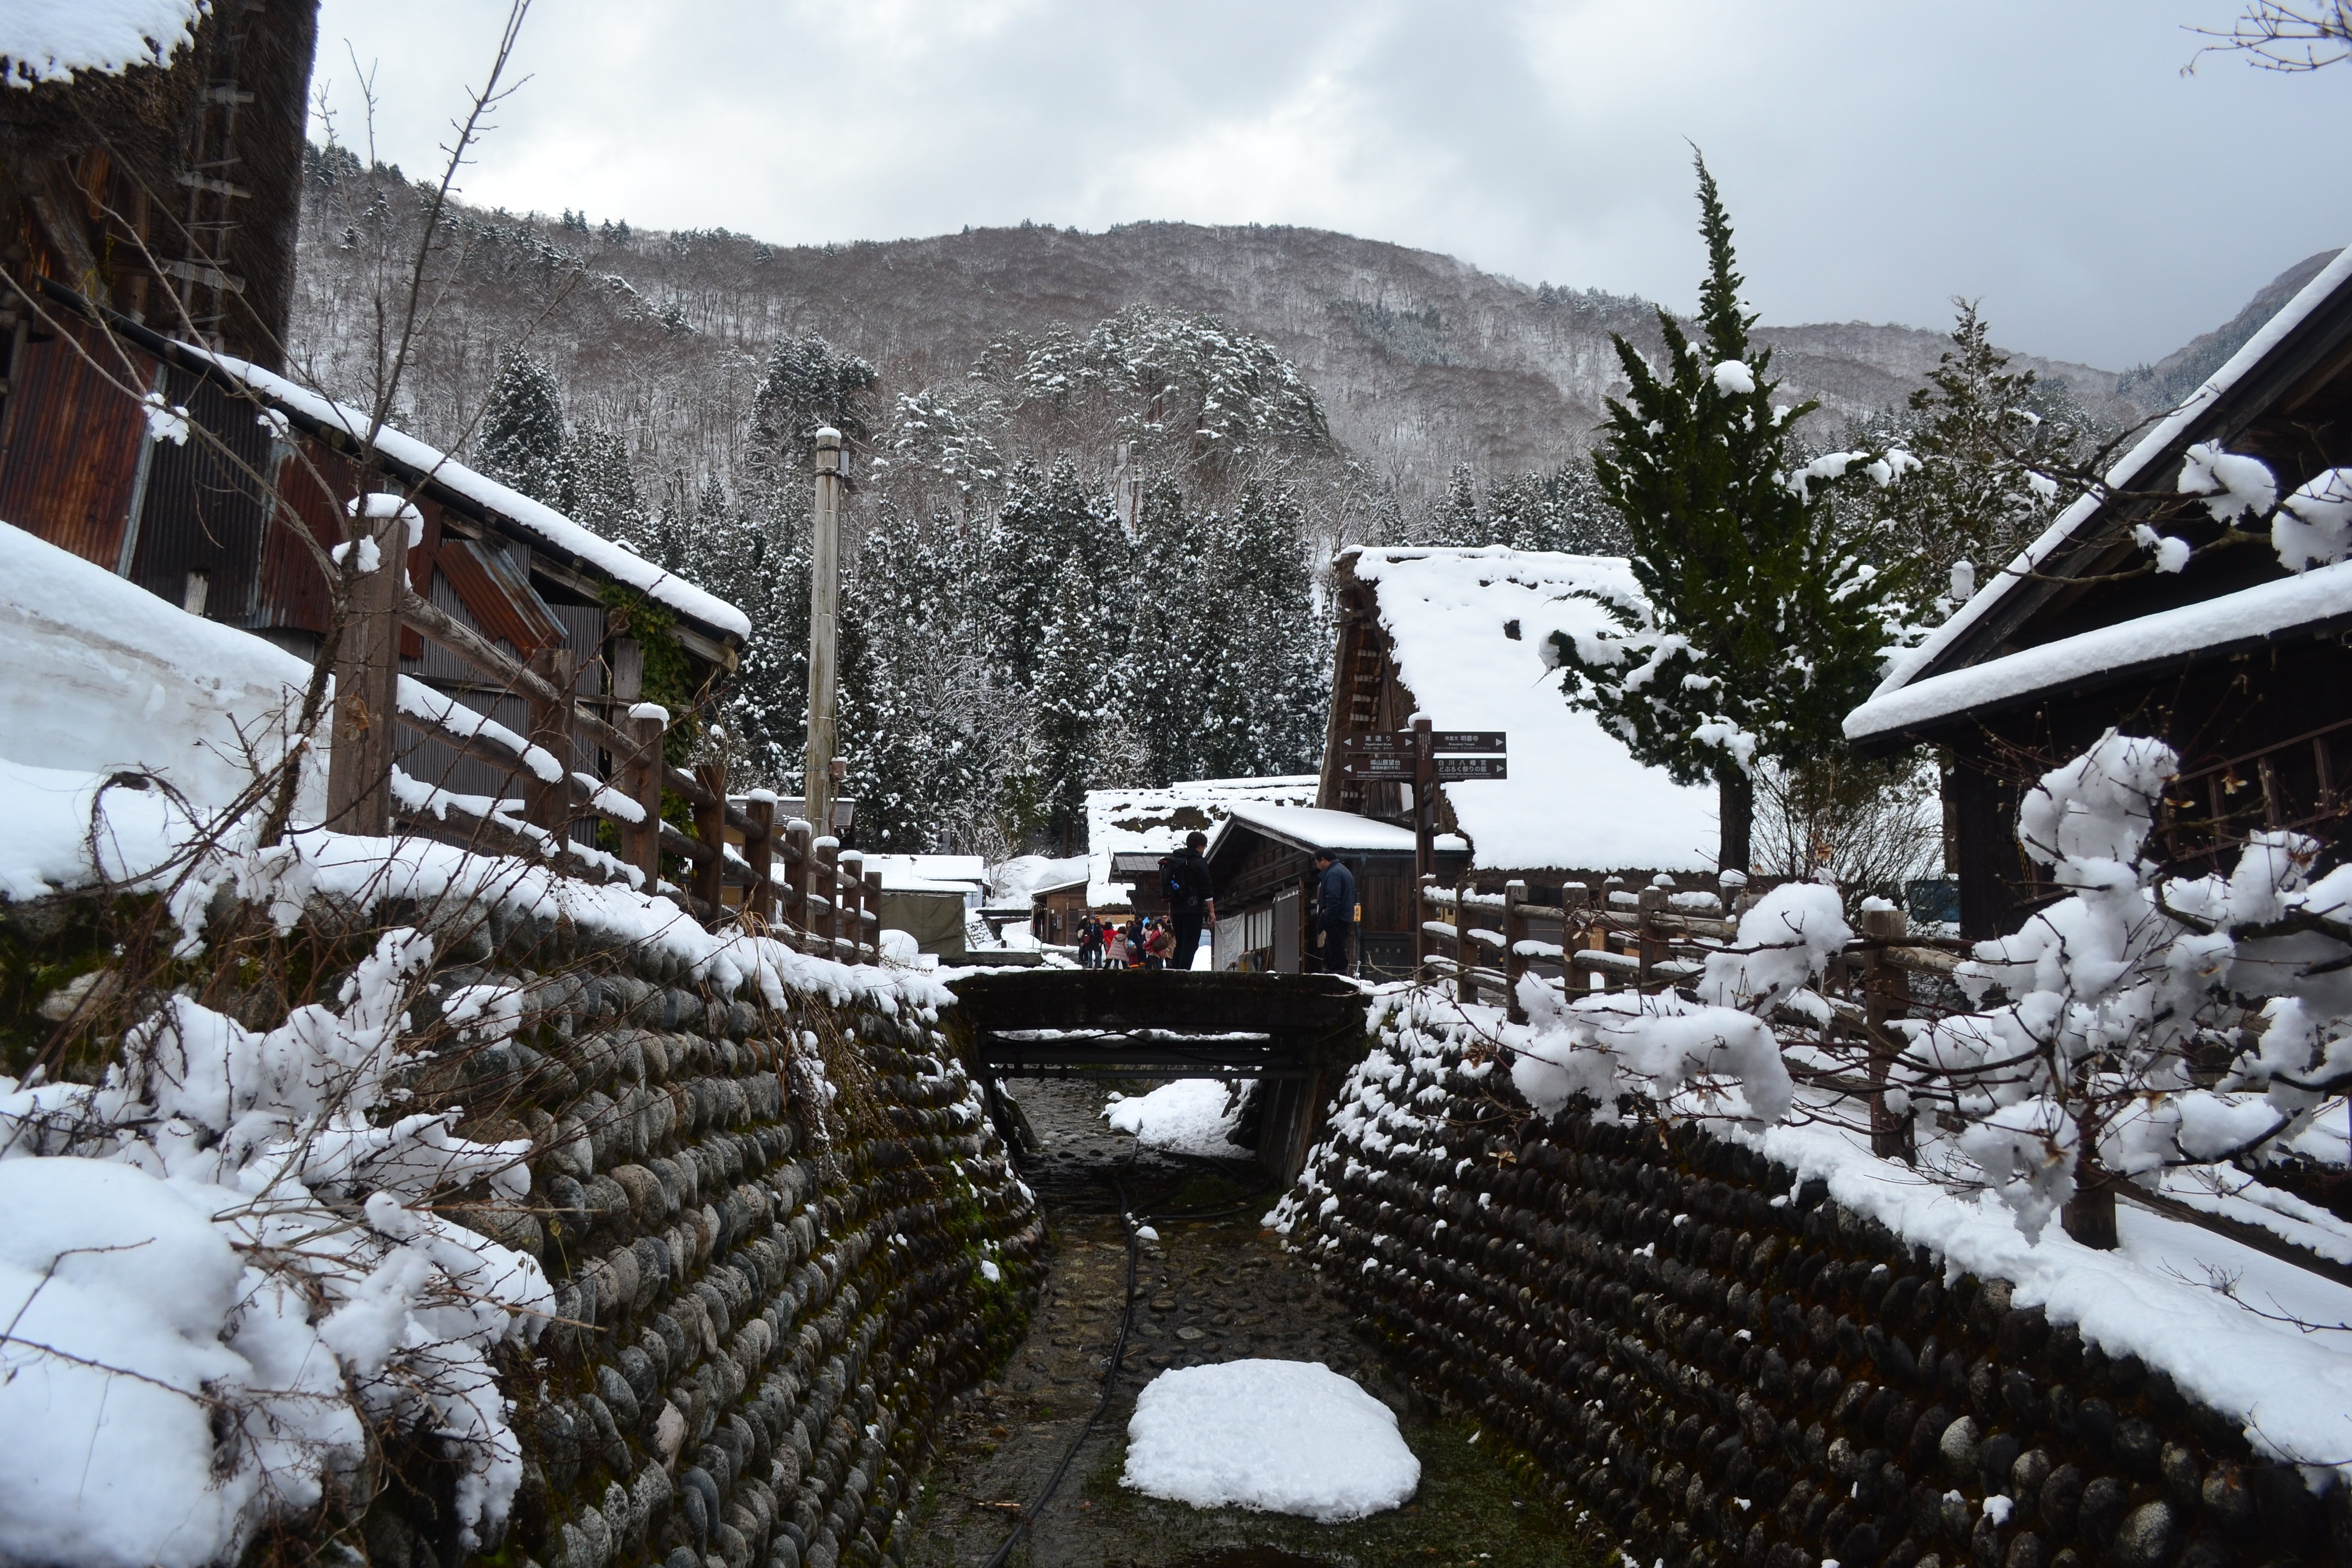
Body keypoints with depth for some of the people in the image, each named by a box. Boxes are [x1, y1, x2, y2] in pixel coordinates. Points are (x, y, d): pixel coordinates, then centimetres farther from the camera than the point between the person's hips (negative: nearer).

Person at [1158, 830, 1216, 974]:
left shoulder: (1175, 861, 16)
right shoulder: (1199, 862, -6)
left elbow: (1167, 885, 21)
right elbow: (1207, 889, -10)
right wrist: (1212, 911, -7)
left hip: (1176, 909, 7)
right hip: (1193, 909, -7)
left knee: (1179, 944, 14)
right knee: (1190, 945, -8)